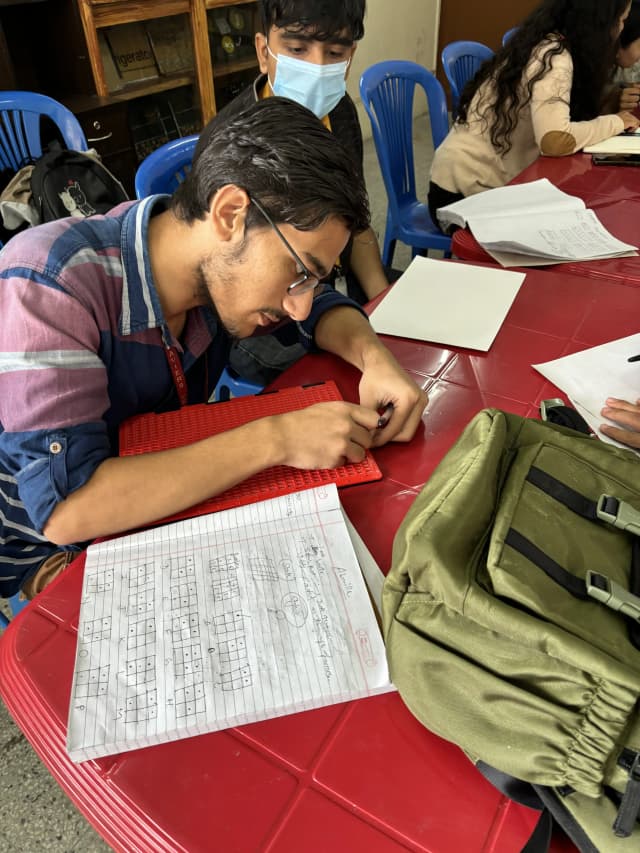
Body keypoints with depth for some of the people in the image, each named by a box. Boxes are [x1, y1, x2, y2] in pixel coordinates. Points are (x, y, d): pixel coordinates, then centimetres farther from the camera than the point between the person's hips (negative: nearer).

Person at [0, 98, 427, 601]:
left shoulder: (222, 263, -14)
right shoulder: (47, 284, -31)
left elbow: (321, 308, 2)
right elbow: (63, 506, -38)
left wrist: (373, 354, -20)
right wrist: (274, 439, -39)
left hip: (169, 498, 5)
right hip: (58, 552, -5)